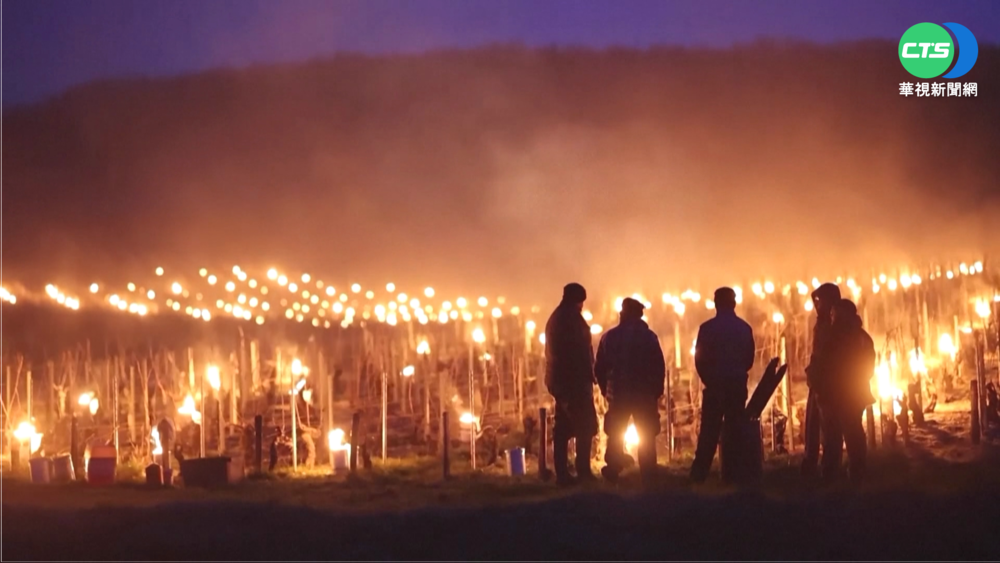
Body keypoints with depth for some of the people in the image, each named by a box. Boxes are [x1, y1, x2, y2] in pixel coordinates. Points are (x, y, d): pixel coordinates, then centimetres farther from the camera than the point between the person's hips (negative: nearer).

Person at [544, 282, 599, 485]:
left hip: (559, 380, 9)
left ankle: (562, 474, 3)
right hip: (575, 379, -9)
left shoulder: (555, 319, 16)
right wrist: (588, 376, -14)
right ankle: (583, 471, -11)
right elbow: (581, 350, -17)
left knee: (563, 428, 6)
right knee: (585, 426, -6)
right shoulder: (572, 318, -11)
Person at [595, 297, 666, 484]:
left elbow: (599, 368, 2)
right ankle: (648, 476, -1)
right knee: (647, 438, 5)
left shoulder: (610, 337, 0)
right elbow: (659, 368, -7)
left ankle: (612, 474, 9)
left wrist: (606, 390, 13)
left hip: (618, 394, 1)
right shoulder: (648, 337, -5)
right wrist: (657, 392, 4)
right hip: (644, 395, -1)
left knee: (615, 437, 12)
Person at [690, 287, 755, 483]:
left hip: (715, 386, -2)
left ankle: (699, 475, -4)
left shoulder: (707, 328, -8)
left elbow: (700, 359, -6)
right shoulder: (744, 328, 1)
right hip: (738, 386, 2)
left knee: (709, 432, 0)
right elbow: (749, 359, 5)